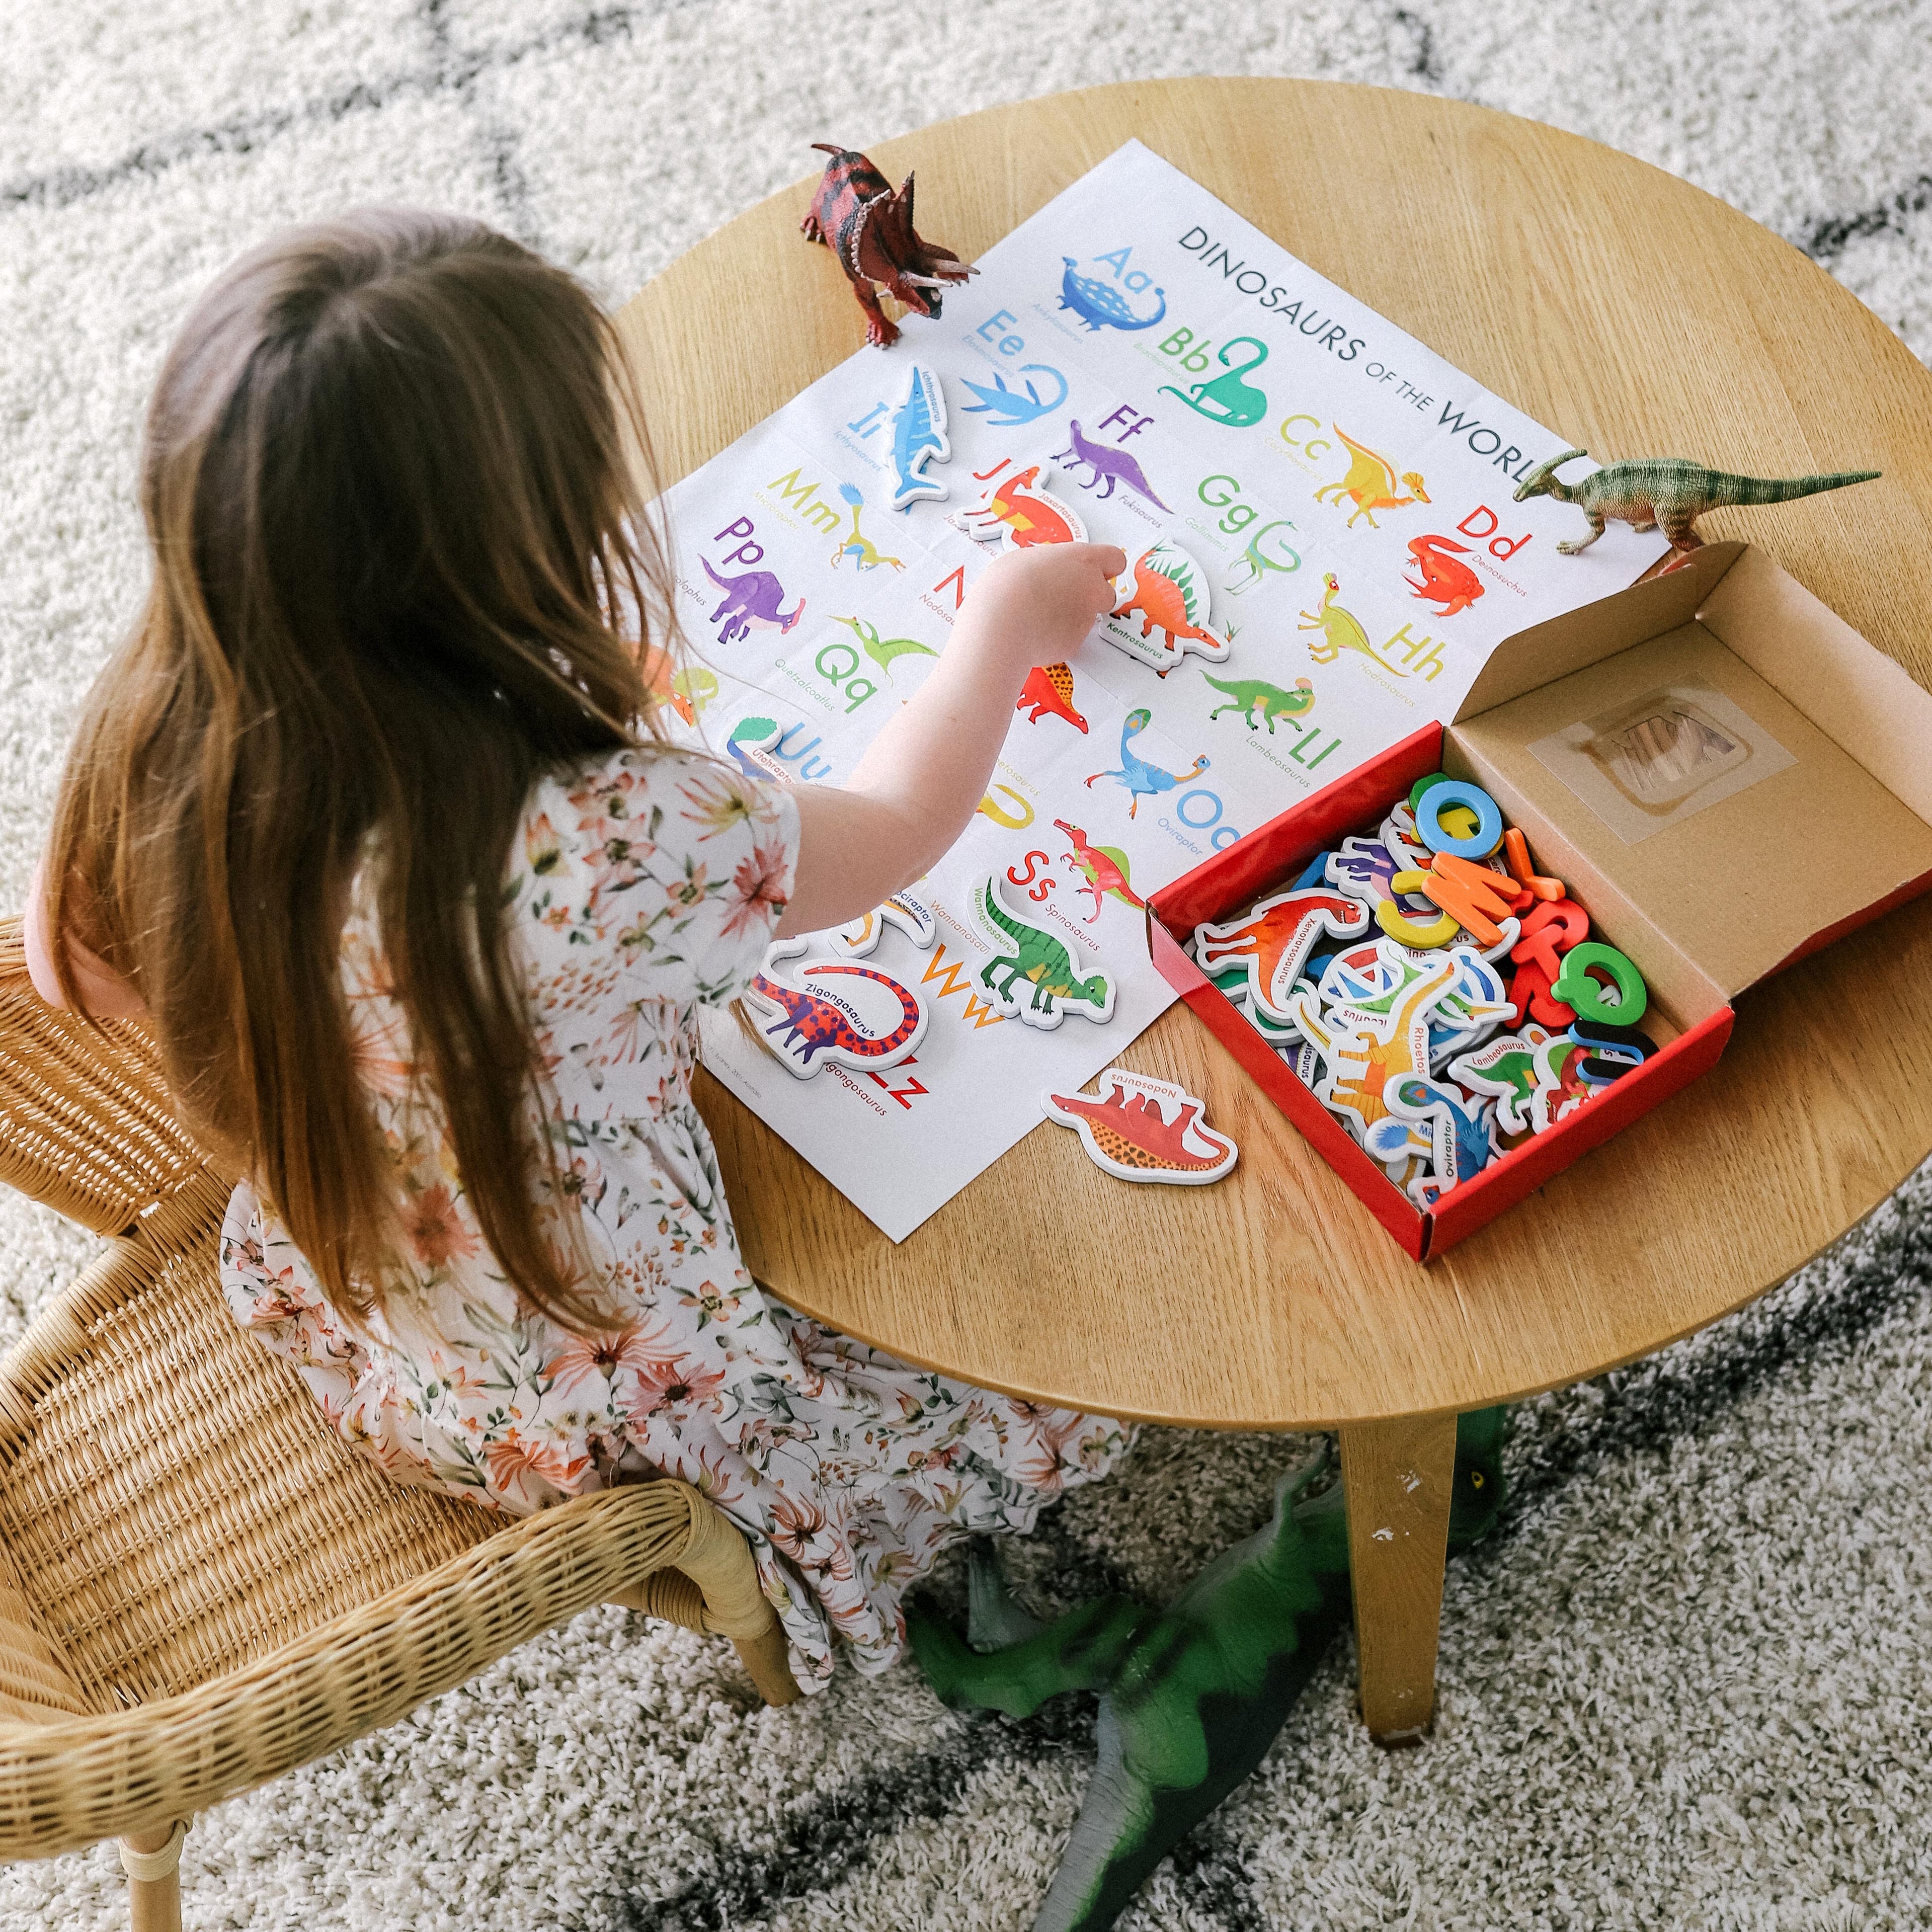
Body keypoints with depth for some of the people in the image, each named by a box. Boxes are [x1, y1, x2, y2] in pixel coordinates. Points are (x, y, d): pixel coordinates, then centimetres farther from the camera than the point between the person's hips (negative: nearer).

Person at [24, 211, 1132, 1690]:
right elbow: (893, 826, -18)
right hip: (575, 1415, -6)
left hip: (322, 1304, 6)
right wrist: (1002, 626, 1)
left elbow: (78, 969, -1)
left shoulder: (158, 754, -23)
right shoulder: (624, 846, -39)